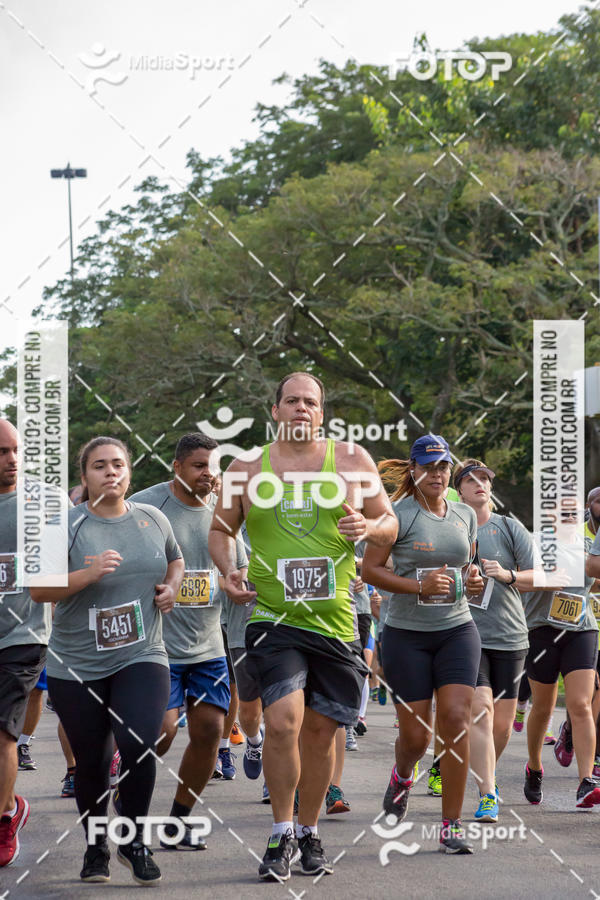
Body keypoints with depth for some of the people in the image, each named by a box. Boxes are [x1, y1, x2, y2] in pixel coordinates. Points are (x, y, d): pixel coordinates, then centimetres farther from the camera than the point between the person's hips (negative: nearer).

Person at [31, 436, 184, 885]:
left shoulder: (153, 519, 6)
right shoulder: (67, 524, -6)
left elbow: (175, 560, 26)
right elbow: (39, 589, -12)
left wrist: (171, 587, 4)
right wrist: (88, 574, -25)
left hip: (141, 658, 1)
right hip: (77, 666, -1)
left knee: (139, 746, -18)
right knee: (92, 762, 7)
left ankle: (134, 840, 4)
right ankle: (95, 848, 31)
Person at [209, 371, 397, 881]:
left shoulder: (352, 461, 5)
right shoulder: (246, 469, 5)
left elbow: (390, 525, 9)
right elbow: (222, 530, 16)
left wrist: (368, 527, -14)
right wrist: (229, 572, -2)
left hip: (335, 619, 1)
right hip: (274, 618, -1)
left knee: (320, 729, 9)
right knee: (282, 721, -16)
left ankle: (309, 834, 26)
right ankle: (282, 835, 0)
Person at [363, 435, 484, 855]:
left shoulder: (465, 516, 10)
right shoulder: (399, 515, -7)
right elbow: (369, 569, -9)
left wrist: (473, 579, 1)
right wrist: (419, 586, -20)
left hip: (457, 630, 3)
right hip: (407, 634, -3)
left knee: (456, 719, -11)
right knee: (415, 733, -1)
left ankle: (452, 825, -4)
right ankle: (403, 775, 38)